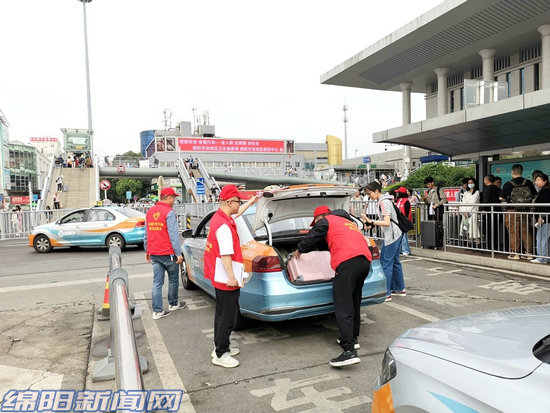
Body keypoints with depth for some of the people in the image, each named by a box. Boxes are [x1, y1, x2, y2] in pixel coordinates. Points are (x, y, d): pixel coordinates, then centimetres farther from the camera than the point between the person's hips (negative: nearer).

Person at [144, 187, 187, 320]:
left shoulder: (150, 212, 10)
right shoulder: (169, 212, -14)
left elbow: (146, 234, 16)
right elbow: (173, 235, -17)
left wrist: (147, 251, 24)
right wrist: (178, 253, -13)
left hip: (154, 254, 6)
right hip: (168, 253, -6)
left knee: (157, 282, 6)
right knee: (173, 279, 14)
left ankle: (157, 311, 6)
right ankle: (173, 304, 29)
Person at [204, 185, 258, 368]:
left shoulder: (220, 216, 9)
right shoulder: (224, 225, -23)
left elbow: (237, 213, 31)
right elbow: (225, 254, -26)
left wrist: (251, 202, 38)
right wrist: (231, 277, -24)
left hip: (220, 277, 11)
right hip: (226, 278, -11)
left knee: (222, 313, 20)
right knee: (227, 317, -1)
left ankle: (220, 347, 32)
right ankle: (220, 354, 9)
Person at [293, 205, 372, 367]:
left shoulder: (325, 221, 13)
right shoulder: (349, 221, 36)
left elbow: (312, 238, 11)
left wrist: (300, 250, 31)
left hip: (348, 261, -8)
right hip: (366, 259, 9)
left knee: (343, 308, -9)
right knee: (354, 302, 23)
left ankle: (349, 351, -16)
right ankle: (352, 338, 34)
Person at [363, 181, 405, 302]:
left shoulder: (384, 202, -16)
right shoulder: (384, 201, 14)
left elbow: (387, 223, -22)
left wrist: (371, 221, -23)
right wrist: (372, 224, 12)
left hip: (391, 237, -11)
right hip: (396, 235, 11)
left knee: (386, 263, -8)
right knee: (394, 262, 17)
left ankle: (386, 293, -5)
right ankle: (400, 289, 27)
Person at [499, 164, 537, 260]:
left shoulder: (508, 184, -10)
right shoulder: (528, 183, 1)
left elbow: (501, 198, -10)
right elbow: (535, 195, 10)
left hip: (513, 211, -4)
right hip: (525, 211, 4)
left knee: (514, 232, 3)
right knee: (526, 232, 12)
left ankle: (515, 253, 5)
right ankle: (528, 253, 15)